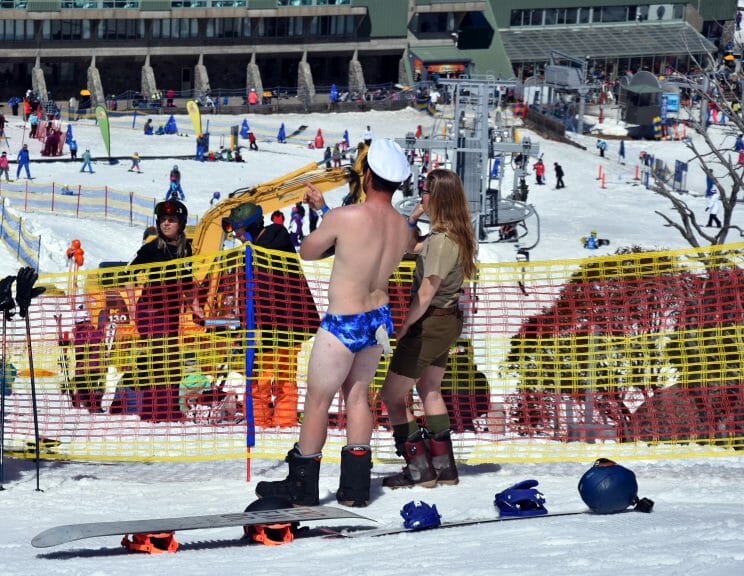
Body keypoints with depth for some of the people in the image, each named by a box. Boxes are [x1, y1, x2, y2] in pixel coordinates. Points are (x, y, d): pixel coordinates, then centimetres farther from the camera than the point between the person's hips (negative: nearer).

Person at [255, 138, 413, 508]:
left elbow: (307, 251, -7)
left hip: (343, 324, -6)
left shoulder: (344, 217, -23)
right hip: (379, 320, 6)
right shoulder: (403, 228, -4)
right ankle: (355, 487, 19)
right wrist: (324, 208, 22)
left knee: (317, 401, 7)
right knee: (357, 395, 18)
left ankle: (302, 486, 17)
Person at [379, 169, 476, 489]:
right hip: (447, 321, 10)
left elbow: (426, 293, -24)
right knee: (429, 391, 23)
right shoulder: (456, 235, 5)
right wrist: (414, 217, 7)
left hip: (430, 323, -10)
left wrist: (404, 327, -14)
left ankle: (419, 469, 0)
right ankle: (444, 467, 28)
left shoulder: (441, 241, -24)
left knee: (392, 396, -1)